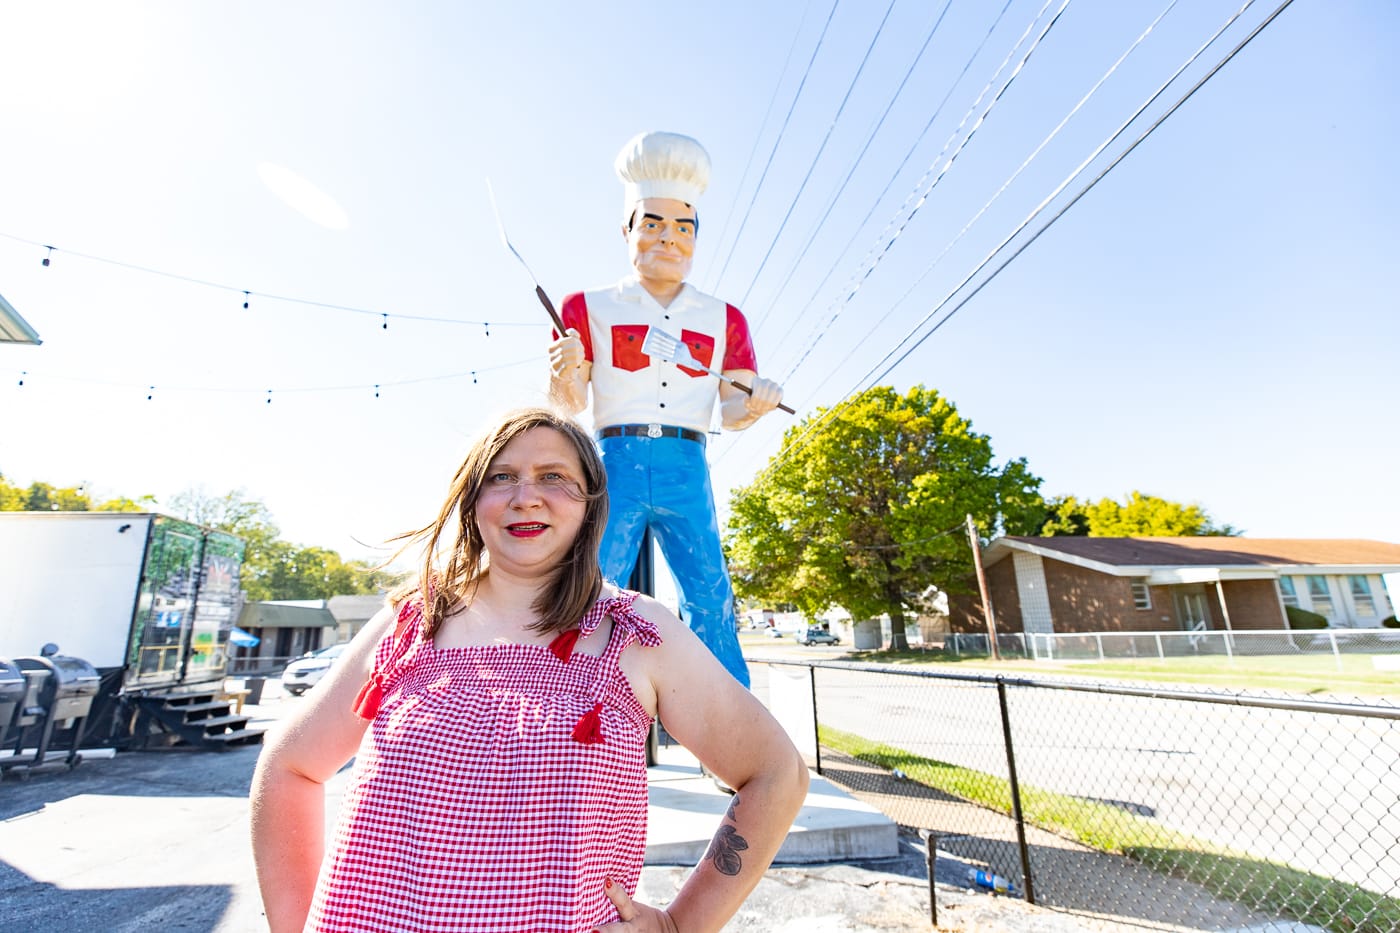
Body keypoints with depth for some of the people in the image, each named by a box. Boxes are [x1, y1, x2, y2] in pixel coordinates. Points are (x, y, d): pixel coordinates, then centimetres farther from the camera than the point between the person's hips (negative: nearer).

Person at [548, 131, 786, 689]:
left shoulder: (724, 319, 14)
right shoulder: (588, 308, 9)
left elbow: (729, 414, 12)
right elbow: (569, 407, 5)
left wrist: (756, 403, -10)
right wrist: (565, 374, -17)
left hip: (688, 471, 1)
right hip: (615, 463, -1)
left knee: (712, 610, -1)